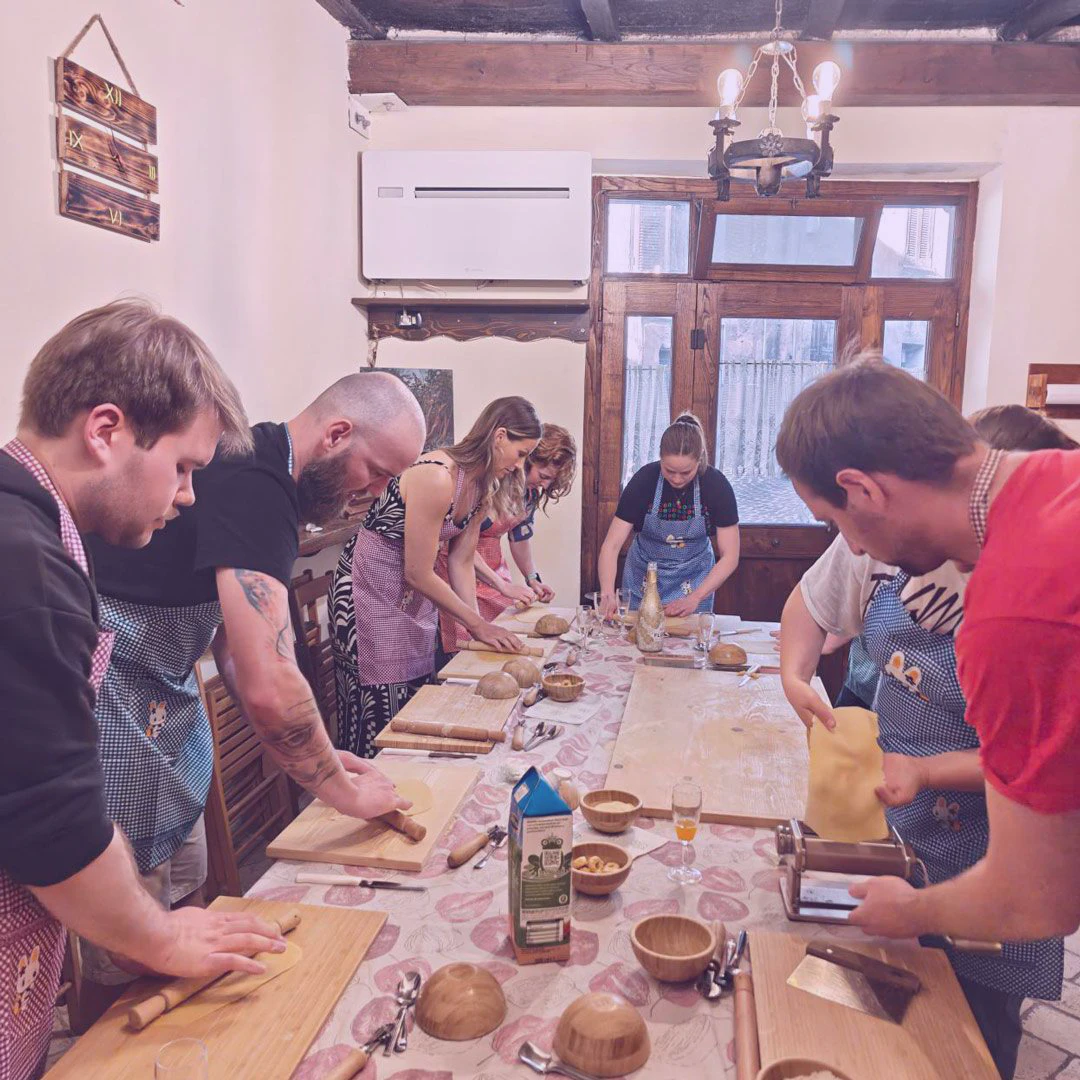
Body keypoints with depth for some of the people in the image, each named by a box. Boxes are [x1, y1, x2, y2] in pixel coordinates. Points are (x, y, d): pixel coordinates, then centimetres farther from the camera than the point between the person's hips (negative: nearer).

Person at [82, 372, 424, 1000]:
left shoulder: (258, 470, 7)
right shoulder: (254, 486, -25)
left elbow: (234, 642, 12)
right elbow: (268, 687, -31)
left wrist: (317, 754, 8)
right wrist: (345, 791, -15)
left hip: (160, 699, 10)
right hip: (113, 706, -10)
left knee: (184, 889, 18)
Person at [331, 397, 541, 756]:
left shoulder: (483, 489, 0)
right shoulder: (436, 477, -28)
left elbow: (460, 561, 4)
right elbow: (418, 574, -24)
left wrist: (478, 623, -5)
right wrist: (476, 623, -15)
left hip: (416, 593, 9)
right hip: (372, 588, -9)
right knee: (381, 708, -3)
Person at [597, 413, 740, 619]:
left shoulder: (716, 484, -20)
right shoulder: (644, 480, -21)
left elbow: (730, 557, -15)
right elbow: (611, 545, -22)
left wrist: (695, 598, -26)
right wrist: (607, 594, -37)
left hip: (695, 579, 0)